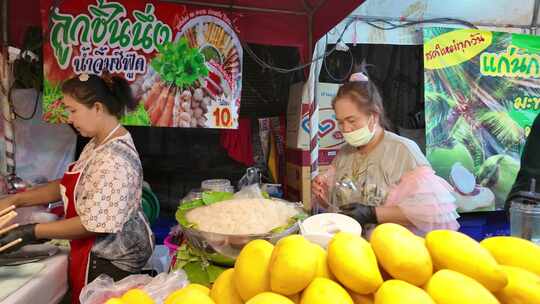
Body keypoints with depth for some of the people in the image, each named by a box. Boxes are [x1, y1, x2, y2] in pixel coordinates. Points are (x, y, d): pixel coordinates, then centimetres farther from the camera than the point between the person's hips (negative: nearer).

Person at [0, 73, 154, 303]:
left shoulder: (114, 158, -27)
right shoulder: (97, 143, 4)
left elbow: (95, 224, -26)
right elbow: (70, 186, 11)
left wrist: (33, 232, -19)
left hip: (112, 261, -9)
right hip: (102, 252, 9)